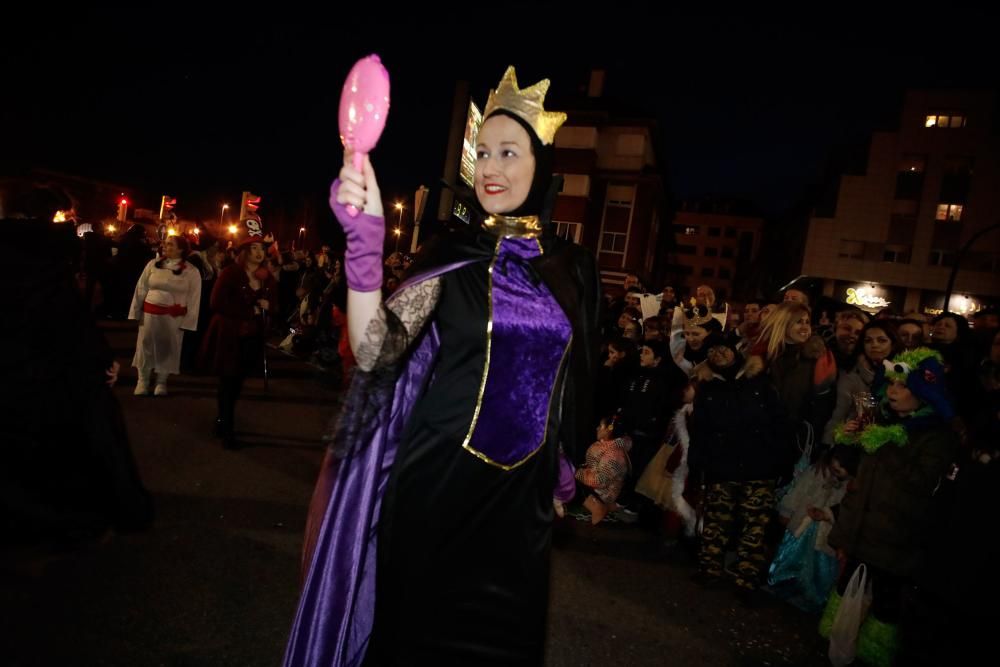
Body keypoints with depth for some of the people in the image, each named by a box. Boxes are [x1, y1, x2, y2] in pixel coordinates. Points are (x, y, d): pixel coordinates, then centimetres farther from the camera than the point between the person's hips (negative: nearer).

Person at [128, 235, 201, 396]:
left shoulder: (191, 271, -4)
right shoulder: (153, 264, 2)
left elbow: (194, 299, -4)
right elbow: (141, 289, 4)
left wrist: (188, 321, -7)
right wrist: (135, 313, 2)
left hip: (174, 317, -2)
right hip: (150, 313, 2)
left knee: (167, 349, 9)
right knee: (145, 346, 9)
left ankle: (161, 382, 25)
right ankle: (142, 380, 25)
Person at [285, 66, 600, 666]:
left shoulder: (572, 267, 1)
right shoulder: (452, 256, -8)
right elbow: (375, 352, -22)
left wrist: (563, 473, 15)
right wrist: (366, 247, -35)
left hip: (521, 491, 3)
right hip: (436, 478, -2)